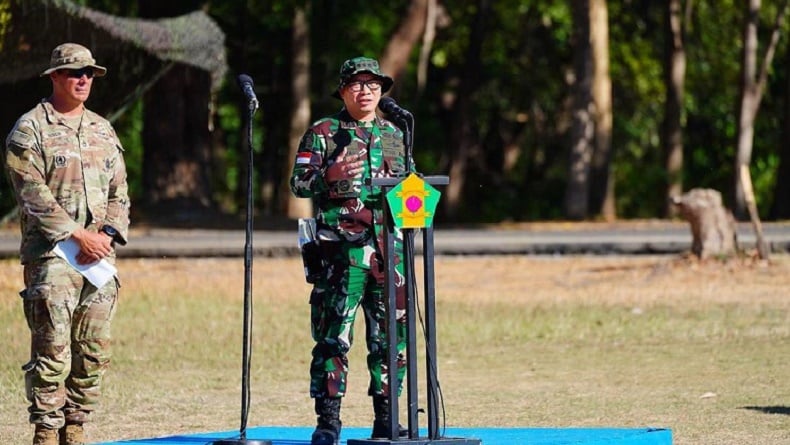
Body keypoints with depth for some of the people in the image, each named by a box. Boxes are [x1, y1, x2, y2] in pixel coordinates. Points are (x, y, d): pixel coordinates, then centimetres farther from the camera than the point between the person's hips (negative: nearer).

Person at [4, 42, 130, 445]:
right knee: (52, 349, -9)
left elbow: (119, 193, 16)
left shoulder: (103, 132, 18)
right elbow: (34, 194, -10)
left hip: (99, 256, 6)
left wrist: (107, 235, -3)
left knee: (94, 350, 4)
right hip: (50, 256, -6)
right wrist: (78, 235, -14)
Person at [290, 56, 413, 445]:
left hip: (389, 248, 4)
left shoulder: (393, 135, 17)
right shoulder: (324, 132, 4)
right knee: (333, 335, -6)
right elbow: (297, 184, -1)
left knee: (391, 335, 5)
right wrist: (329, 177, -19)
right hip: (341, 249, -4)